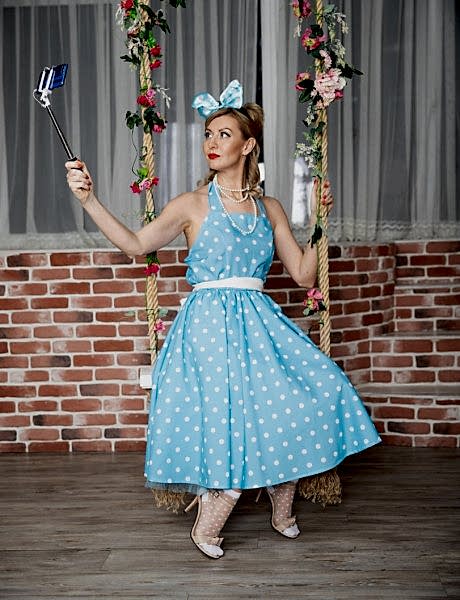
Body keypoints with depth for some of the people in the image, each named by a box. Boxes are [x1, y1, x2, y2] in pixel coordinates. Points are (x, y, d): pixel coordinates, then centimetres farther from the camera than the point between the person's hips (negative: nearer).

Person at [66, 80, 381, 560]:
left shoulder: (269, 209, 12)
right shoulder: (193, 204, 2)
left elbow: (304, 274, 12)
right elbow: (135, 244, -6)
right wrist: (89, 200, -14)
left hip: (258, 321, 4)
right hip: (209, 322, -4)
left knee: (300, 397, -10)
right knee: (232, 417, -17)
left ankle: (281, 511, 13)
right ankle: (205, 528, 6)